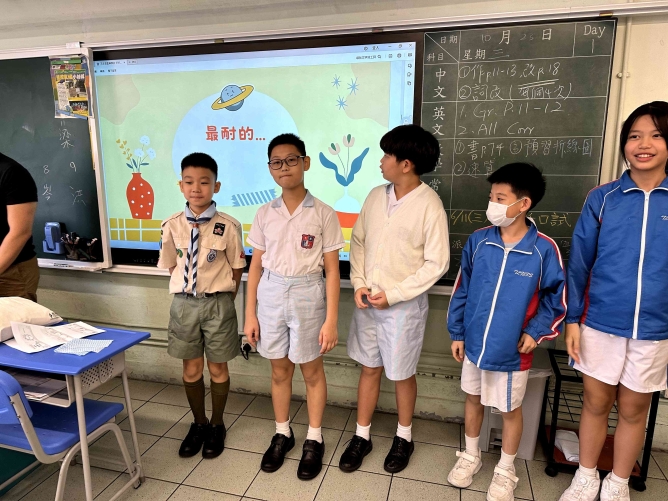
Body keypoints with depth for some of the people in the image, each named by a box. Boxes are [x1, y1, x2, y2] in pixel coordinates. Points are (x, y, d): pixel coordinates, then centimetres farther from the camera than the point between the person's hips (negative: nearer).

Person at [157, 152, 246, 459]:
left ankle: (217, 425, 36)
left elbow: (236, 268, -4)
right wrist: (189, 295, 3)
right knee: (191, 369, 16)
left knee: (217, 368, 14)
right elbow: (172, 266, 6)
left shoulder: (228, 226, -14)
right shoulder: (172, 225, -5)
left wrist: (224, 301, -2)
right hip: (184, 303, 3)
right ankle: (199, 423, 39)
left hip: (218, 303, -2)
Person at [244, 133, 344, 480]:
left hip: (307, 295, -3)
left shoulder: (323, 214, -8)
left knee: (311, 371, 12)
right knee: (279, 371, 16)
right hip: (271, 295, 3)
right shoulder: (264, 214, 2)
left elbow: (332, 271, -7)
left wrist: (331, 320, -9)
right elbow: (256, 266, 5)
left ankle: (314, 439, 32)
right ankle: (282, 434, 37)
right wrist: (250, 315, 3)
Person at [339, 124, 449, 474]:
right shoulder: (375, 196, 2)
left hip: (404, 305, -4)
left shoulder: (429, 204, -15)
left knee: (401, 374, 12)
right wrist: (359, 284, -5)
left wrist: (393, 295, -15)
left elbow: (437, 263, -14)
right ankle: (362, 436, 32)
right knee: (369, 368, 15)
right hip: (367, 301, 5)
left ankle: (404, 438, 36)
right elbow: (358, 242, 7)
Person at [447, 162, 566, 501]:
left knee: (510, 410, 15)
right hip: (474, 342, 3)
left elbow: (557, 296, -2)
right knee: (473, 399, 20)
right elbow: (461, 289, 0)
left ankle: (505, 471, 39)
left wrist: (536, 332, -9)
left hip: (512, 350, -2)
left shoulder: (544, 250, -15)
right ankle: (470, 457, 43)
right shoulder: (478, 241, -7)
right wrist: (456, 332, 3)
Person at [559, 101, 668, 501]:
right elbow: (579, 263, 1)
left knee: (634, 409, 15)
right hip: (600, 324, 0)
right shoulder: (602, 199, -3)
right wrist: (572, 319, -2)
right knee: (596, 402, 13)